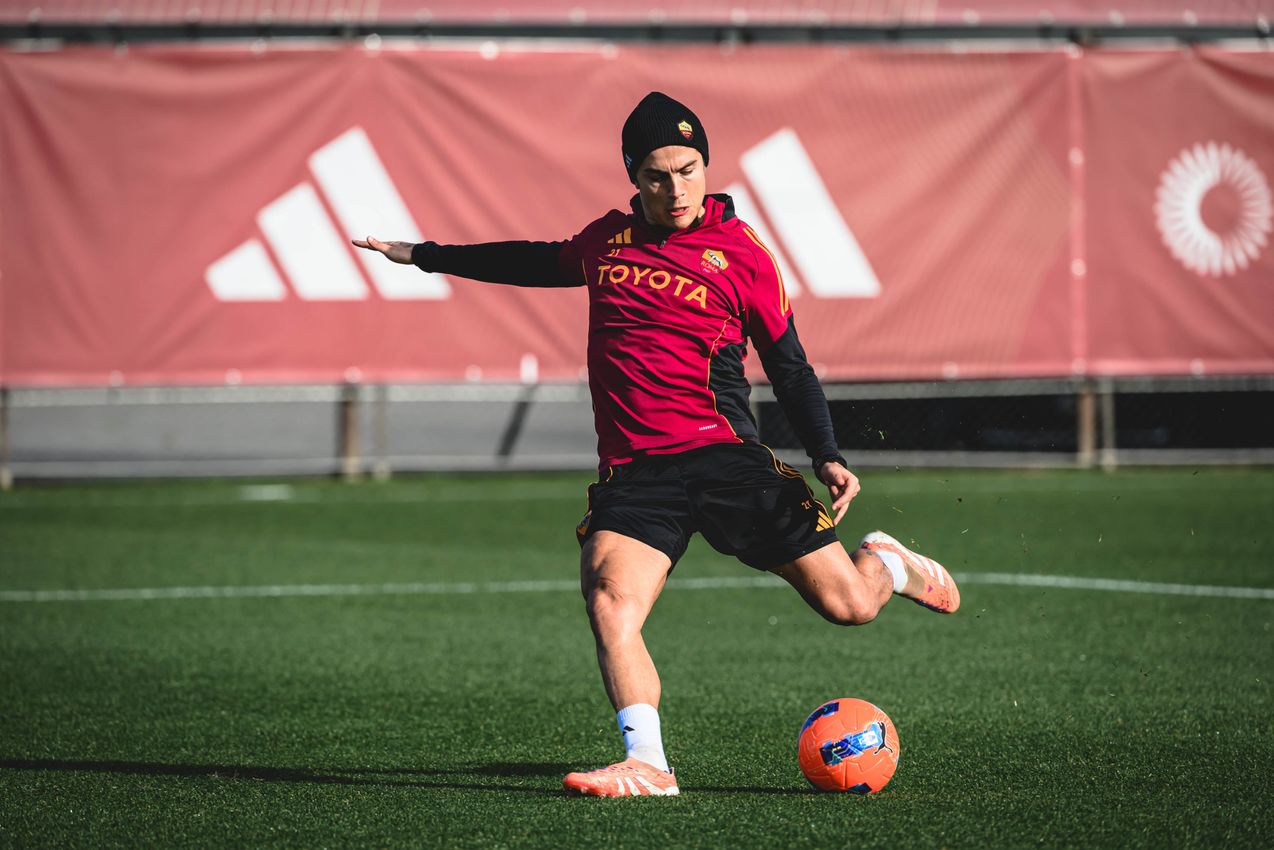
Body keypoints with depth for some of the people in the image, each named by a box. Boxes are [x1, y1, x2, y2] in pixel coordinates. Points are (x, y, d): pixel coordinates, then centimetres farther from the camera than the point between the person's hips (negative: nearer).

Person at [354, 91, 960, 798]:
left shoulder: (741, 255, 2)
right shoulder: (606, 240, 12)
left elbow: (789, 368, 8)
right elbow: (539, 263, 33)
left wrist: (827, 457, -5)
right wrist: (427, 256, 40)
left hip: (725, 457, -2)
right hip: (634, 470, 2)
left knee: (847, 604, -3)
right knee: (608, 599, -26)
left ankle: (885, 564, 34)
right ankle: (647, 766, -28)